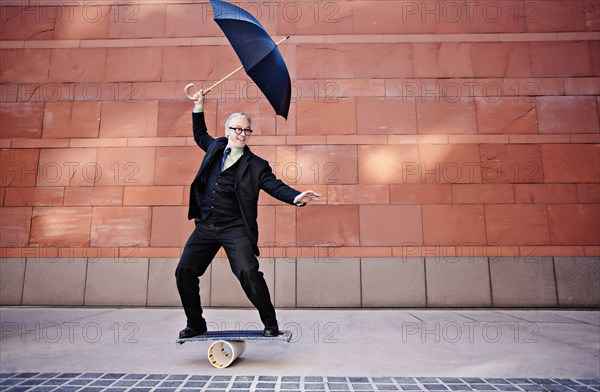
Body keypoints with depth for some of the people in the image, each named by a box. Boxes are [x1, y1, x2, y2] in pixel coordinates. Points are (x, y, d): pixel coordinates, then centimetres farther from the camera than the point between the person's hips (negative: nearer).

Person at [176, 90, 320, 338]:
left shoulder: (256, 165, 1)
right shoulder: (216, 147, 15)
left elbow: (276, 186, -8)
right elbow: (200, 135, 36)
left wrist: (296, 197, -27)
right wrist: (198, 108, 30)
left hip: (236, 229, -5)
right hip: (205, 227, 5)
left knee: (248, 273, -18)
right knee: (184, 271, 2)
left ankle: (270, 324, 1)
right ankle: (196, 324, 20)